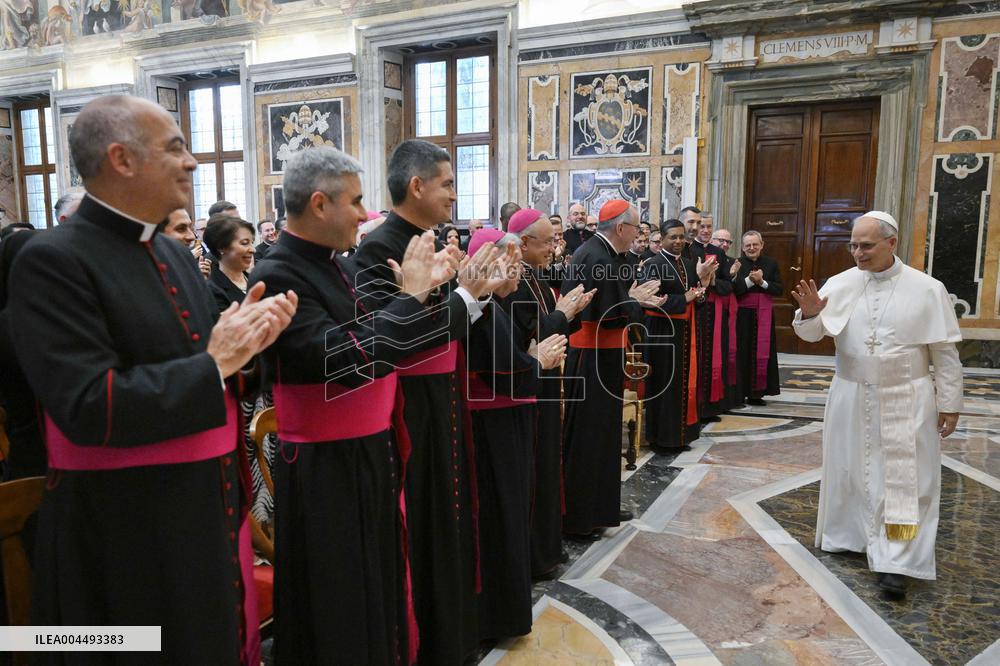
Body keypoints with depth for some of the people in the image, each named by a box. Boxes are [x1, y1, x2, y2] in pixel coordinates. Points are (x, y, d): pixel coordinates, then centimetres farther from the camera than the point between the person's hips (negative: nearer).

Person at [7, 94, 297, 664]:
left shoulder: (175, 255, 9)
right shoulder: (53, 260, -16)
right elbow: (89, 408, -25)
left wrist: (247, 335, -7)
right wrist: (214, 363, -20)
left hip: (212, 511, 7)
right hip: (127, 535, -7)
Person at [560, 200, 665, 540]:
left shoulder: (591, 250, 10)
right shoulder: (600, 260, -21)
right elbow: (609, 316, -23)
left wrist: (636, 299, 5)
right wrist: (634, 300, -6)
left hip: (594, 356, 10)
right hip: (594, 359, -10)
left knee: (603, 433, 18)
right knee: (588, 437, 1)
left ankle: (601, 507, 31)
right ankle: (578, 518, 14)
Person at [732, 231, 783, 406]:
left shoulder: (771, 264, 6)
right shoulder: (737, 264, -1)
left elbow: (780, 289, 1)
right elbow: (732, 290, -11)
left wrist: (762, 282, -12)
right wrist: (750, 280, -19)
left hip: (765, 315, 3)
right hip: (744, 315, -2)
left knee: (762, 353, 5)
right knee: (743, 353, -1)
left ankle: (756, 392, 13)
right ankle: (739, 393, 5)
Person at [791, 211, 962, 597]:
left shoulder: (927, 289, -6)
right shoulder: (841, 284, -2)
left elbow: (945, 351, -1)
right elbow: (812, 334, -3)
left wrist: (949, 402, 0)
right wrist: (810, 313, -26)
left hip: (905, 402, -2)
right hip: (851, 398, 3)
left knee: (902, 479, -1)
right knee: (851, 472, 13)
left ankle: (895, 562, 4)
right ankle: (852, 536, 30)